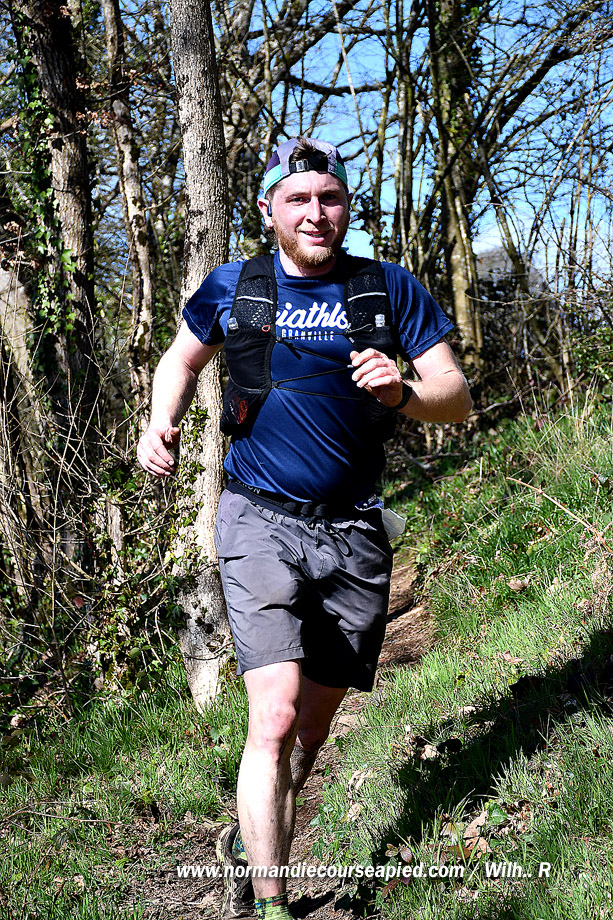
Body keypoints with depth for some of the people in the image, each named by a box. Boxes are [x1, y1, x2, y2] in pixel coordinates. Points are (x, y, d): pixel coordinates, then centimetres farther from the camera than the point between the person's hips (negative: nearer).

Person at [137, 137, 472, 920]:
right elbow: (181, 360, 21)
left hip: (354, 533, 2)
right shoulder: (232, 289, 3)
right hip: (261, 524, -2)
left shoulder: (390, 290, 2)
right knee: (276, 716, -18)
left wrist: (400, 392, -21)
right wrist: (160, 424, 0)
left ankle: (248, 842, 39)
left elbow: (457, 400, 2)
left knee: (315, 723, 12)